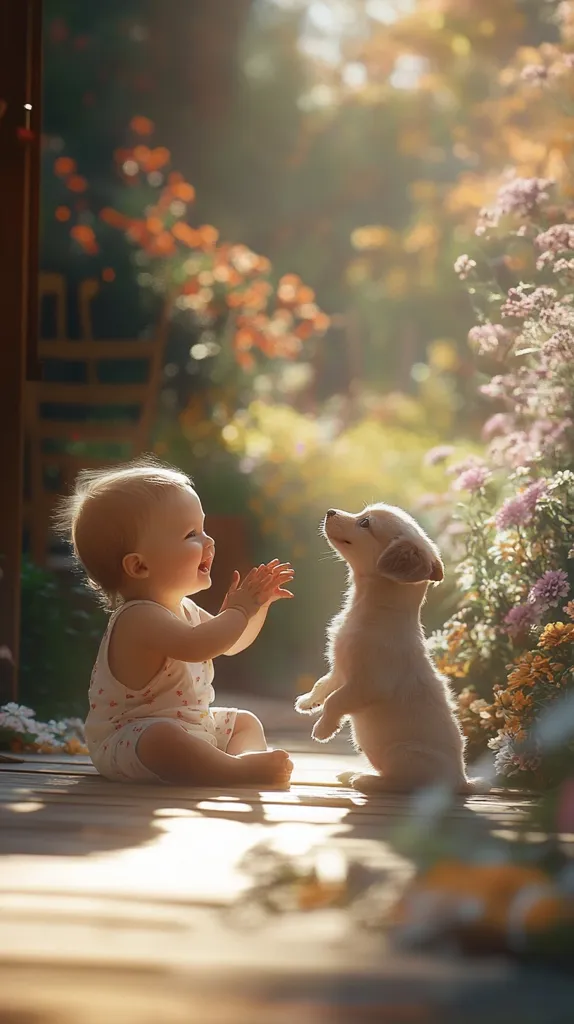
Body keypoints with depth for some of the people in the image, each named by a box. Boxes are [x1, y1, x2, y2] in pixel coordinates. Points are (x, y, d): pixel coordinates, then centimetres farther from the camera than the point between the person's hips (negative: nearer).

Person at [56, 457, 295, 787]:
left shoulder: (184, 609, 9)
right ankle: (238, 771, -39)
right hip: (127, 741, -11)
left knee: (245, 721, 17)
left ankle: (250, 756, -13)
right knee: (162, 737, -40)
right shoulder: (138, 618, -25)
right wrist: (239, 609, -28)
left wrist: (258, 604, 5)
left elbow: (232, 642, 23)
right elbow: (196, 646, -42)